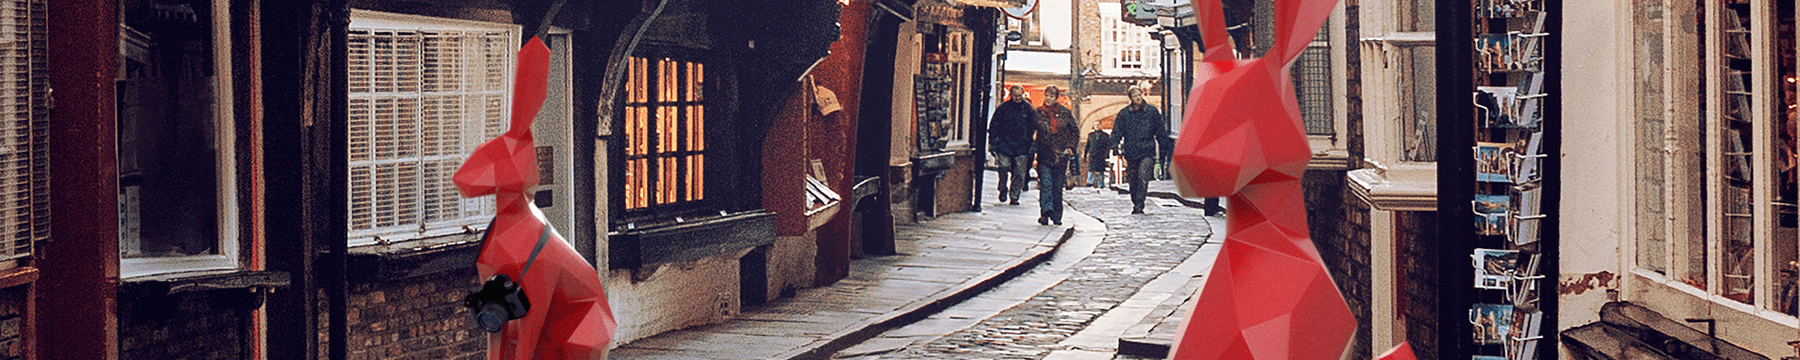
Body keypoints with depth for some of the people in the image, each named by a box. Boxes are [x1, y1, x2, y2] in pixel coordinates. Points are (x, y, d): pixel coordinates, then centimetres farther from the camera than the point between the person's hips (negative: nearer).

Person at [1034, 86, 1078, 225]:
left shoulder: (1065, 113, 5)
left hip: (1061, 155, 1)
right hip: (1044, 155, -1)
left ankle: (1057, 216, 12)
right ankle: (1045, 212, -25)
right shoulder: (1038, 113, 5)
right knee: (1045, 183, -16)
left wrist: (1070, 147, 5)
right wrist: (1034, 146, 3)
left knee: (1058, 186, 5)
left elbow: (1075, 131, 12)